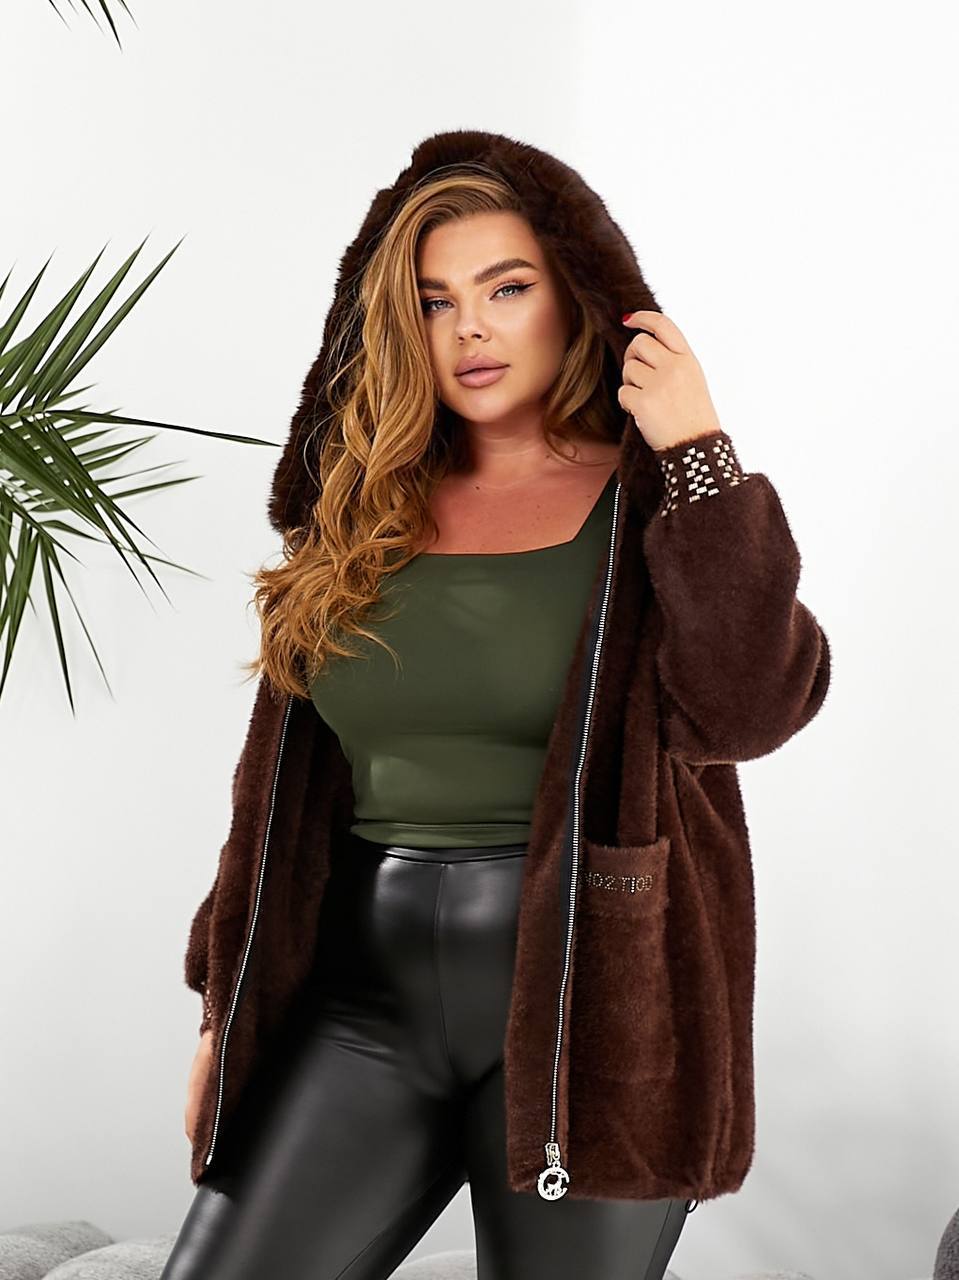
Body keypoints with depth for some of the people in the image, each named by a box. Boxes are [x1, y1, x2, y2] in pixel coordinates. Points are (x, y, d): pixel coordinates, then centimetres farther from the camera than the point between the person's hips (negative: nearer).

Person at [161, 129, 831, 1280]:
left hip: (586, 1002, -3)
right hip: (363, 987, 3)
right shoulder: (363, 511, 10)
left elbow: (748, 709, -17)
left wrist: (697, 453, -17)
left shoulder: (655, 500, 0)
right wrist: (228, 1007, 13)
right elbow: (280, 780, 14)